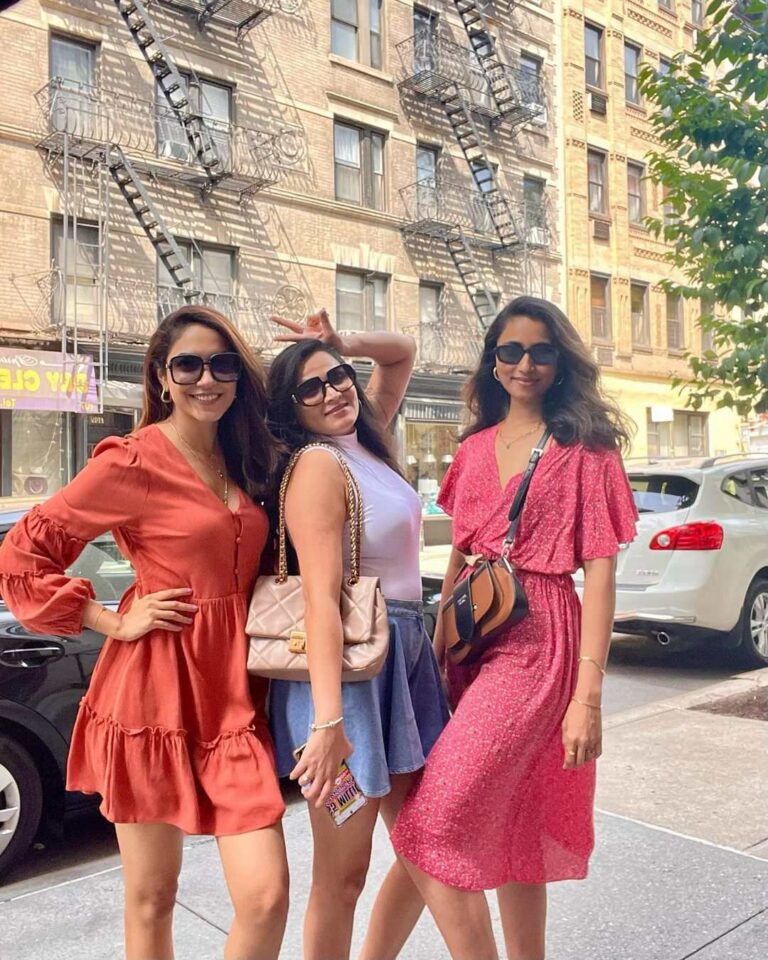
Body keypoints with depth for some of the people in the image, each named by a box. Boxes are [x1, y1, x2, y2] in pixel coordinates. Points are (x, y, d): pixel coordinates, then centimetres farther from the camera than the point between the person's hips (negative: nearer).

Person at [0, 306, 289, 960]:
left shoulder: (245, 461, 9)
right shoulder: (134, 460, -9)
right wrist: (114, 623, -9)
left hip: (233, 694, 5)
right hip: (156, 693, -4)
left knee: (266, 896, -1)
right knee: (151, 898, 12)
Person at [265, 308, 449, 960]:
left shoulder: (369, 444, 10)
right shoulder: (318, 466, -13)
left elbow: (402, 352, 24)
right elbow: (322, 599, -22)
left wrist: (343, 347, 4)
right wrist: (328, 721, -27)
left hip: (403, 657, 9)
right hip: (346, 669, -9)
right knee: (343, 874, 3)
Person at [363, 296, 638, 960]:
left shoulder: (585, 448, -2)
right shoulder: (475, 448, 14)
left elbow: (600, 571, -7)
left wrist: (588, 693, -14)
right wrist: (439, 649, 8)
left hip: (536, 641, -5)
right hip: (472, 636, 6)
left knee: (434, 829, -9)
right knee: (508, 829, 13)